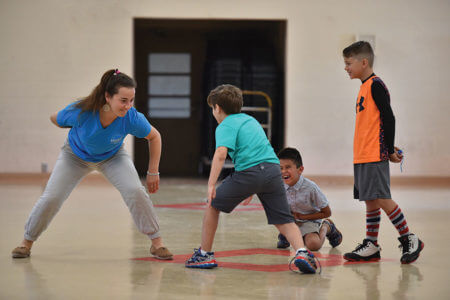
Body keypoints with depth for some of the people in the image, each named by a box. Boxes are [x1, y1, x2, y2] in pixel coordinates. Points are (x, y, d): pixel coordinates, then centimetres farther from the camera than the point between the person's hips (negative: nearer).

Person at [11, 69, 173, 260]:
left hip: (112, 157, 0)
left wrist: (153, 173, -12)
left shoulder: (131, 118, -35)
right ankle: (27, 241, 19)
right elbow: (55, 119, -14)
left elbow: (154, 137, -14)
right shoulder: (81, 112, -38)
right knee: (51, 199, -6)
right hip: (75, 156, 0)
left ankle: (156, 242, -5)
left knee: (135, 191, -21)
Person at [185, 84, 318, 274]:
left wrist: (211, 185, -21)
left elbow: (221, 153, -15)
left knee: (213, 205, 15)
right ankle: (301, 252, -19)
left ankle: (205, 254, 19)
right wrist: (253, 188, 43)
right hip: (273, 168, 6)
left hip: (249, 172, -6)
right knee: (284, 220, 8)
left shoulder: (225, 126, 4)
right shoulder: (250, 120, 28)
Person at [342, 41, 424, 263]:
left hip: (375, 155, -9)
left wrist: (390, 150, -13)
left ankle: (409, 240, -4)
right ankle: (371, 246, 13)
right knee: (370, 201, 10)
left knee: (381, 198, -12)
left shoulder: (375, 85, -10)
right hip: (362, 155, 9)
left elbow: (388, 118, -14)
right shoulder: (365, 87, 18)